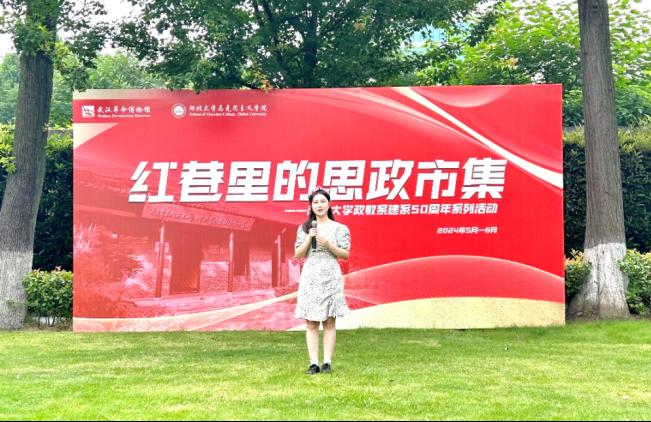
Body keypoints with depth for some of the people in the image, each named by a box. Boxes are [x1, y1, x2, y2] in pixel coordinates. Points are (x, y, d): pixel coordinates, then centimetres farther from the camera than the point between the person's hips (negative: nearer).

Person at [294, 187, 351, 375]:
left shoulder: (339, 228, 3)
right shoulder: (304, 228, 9)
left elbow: (346, 254, 2)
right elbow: (298, 255, 6)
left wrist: (328, 244, -11)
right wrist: (309, 238, -8)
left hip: (330, 278, -2)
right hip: (310, 277, 2)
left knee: (329, 322, 1)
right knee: (311, 323, -1)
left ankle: (327, 362, 3)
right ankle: (314, 363, 0)